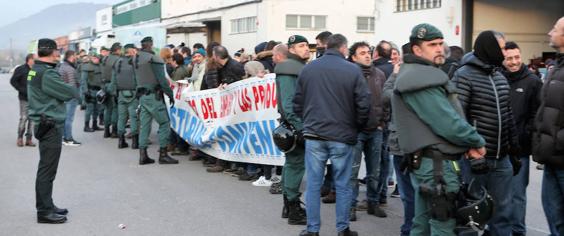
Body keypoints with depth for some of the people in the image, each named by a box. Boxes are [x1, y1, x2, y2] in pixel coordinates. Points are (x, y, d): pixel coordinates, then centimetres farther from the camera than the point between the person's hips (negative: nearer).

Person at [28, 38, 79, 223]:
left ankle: (47, 206, 27)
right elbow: (70, 93, -17)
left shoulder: (34, 71, 12)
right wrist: (75, 90, 4)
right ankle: (44, 211, 2)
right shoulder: (47, 74, -19)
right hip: (50, 126, -10)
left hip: (43, 123, 10)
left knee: (46, 169, 17)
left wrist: (69, 91, -1)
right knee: (47, 170, -4)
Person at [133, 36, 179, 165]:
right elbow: (162, 80, -15)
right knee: (165, 122, -1)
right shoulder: (154, 59, -12)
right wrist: (170, 94, -9)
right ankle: (163, 154, -3)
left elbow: (136, 79, 14)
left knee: (144, 125, 9)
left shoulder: (135, 59, 11)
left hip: (142, 95, 8)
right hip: (153, 96, -8)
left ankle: (143, 155, 9)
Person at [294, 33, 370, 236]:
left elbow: (297, 102, 8)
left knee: (313, 184, 8)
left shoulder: (308, 69, 2)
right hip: (343, 136, -2)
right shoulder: (353, 70, -7)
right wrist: (356, 127, 9)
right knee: (342, 185, 8)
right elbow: (363, 105, -7)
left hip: (314, 135, 2)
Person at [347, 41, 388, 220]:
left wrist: (382, 122, 8)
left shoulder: (379, 74, 7)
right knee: (353, 170, -1)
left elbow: (385, 99, 13)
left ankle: (373, 202, 24)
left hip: (376, 130, 5)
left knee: (374, 171, 12)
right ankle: (351, 205, 8)